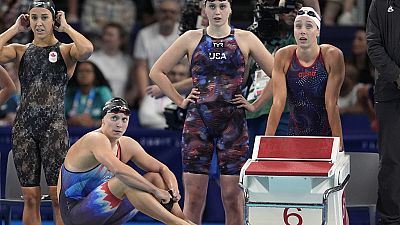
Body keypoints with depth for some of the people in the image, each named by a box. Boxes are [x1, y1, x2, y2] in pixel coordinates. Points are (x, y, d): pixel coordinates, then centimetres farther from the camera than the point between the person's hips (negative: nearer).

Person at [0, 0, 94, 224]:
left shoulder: (65, 50, 3)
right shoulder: (21, 51, 11)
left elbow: (87, 50, -20)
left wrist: (66, 27, -6)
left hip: (54, 125, -3)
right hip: (24, 126, 3)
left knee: (59, 197, -7)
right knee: (31, 198, 3)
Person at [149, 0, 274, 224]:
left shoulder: (245, 39, 6)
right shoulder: (192, 38, 8)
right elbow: (157, 72, 12)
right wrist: (180, 101, 5)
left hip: (233, 122, -1)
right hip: (198, 122, 1)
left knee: (233, 195, -2)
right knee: (193, 196, -1)